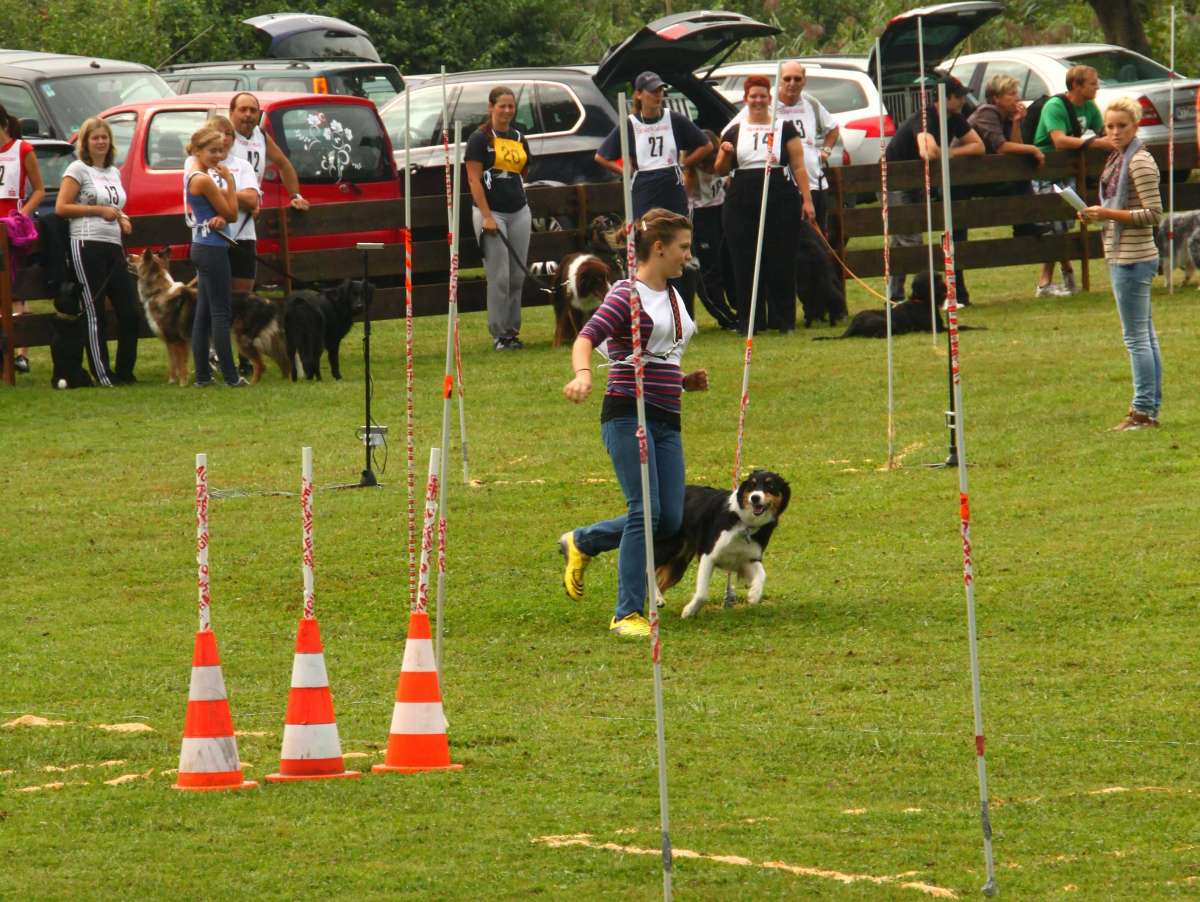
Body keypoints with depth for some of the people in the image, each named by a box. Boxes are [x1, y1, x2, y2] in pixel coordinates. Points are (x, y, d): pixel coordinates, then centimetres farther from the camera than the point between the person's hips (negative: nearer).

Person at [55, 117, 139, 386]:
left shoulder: (114, 172, 19)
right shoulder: (78, 169, -2)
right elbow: (61, 207, -9)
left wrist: (121, 218, 10)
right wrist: (99, 210, -12)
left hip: (113, 247, 7)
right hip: (87, 246, -7)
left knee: (131, 312, 3)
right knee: (93, 313, -4)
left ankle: (125, 372, 13)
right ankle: (103, 374, -2)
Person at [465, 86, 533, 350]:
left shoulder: (519, 138, 12)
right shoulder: (480, 138, -5)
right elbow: (474, 179, -10)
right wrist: (487, 216, -16)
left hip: (519, 212, 6)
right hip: (491, 211, -6)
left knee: (517, 276, 6)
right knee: (499, 276, -7)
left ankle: (512, 329, 13)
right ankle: (498, 334, -1)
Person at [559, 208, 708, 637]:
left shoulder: (673, 297, 18)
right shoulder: (628, 295, -6)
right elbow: (587, 337, -19)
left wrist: (686, 381, 11)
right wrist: (583, 374, -39)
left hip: (666, 420, 8)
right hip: (628, 413, -8)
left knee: (669, 521, 2)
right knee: (646, 513, -14)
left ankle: (581, 542, 25)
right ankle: (628, 614, -9)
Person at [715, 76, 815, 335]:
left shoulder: (784, 129, 6)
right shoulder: (735, 132, 12)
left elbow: (798, 167, 4)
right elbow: (721, 170, 15)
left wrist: (806, 199, -5)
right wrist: (726, 153, -7)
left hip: (780, 201, -2)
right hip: (742, 205, 2)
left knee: (781, 264, -2)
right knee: (745, 265, 1)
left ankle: (783, 320, 5)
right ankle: (748, 321, 7)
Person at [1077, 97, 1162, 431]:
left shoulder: (1140, 162, -14)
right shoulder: (1118, 160, 14)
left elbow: (1153, 213, -18)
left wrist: (1109, 214, -20)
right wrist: (1098, 215, 7)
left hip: (1133, 259, -10)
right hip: (1123, 257, 10)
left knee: (1137, 337, -7)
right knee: (1145, 336, 13)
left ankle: (1143, 411, -5)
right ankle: (1150, 409, 17)